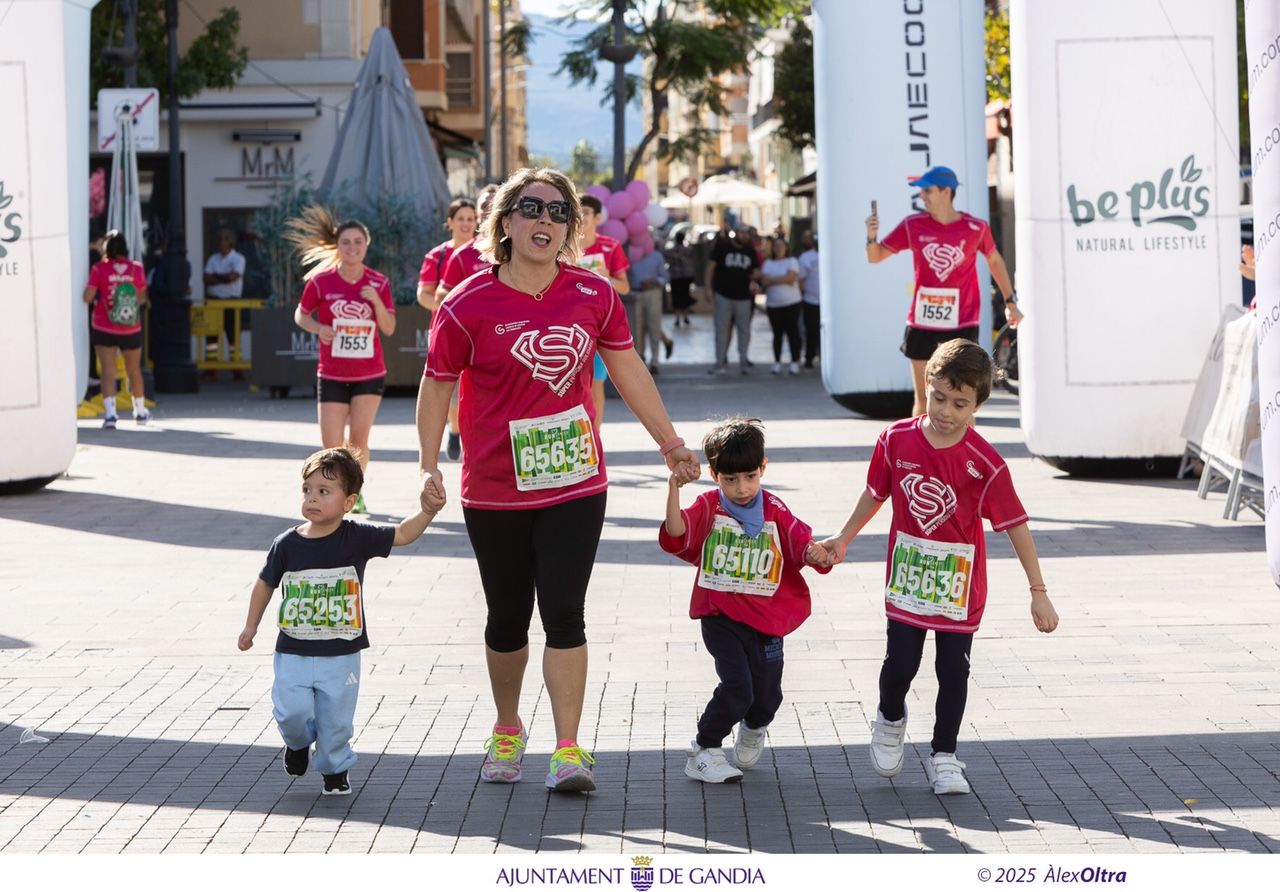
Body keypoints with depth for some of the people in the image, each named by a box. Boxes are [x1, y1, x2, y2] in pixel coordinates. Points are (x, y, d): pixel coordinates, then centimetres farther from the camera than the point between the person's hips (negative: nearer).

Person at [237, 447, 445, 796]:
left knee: (336, 720, 6)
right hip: (293, 652, 0)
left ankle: (335, 769, 30)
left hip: (341, 653, 0)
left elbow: (402, 533, -11)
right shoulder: (287, 544, -5)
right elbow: (265, 584, 9)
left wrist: (427, 511, -29)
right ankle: (298, 742, 28)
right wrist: (251, 627, 15)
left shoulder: (357, 538, -8)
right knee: (292, 712, -6)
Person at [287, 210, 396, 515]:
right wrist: (318, 328, -17)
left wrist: (376, 300, -19)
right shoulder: (321, 280, -8)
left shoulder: (378, 283, -3)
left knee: (358, 439, -1)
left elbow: (389, 328, -3)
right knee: (331, 444, -5)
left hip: (370, 374, 1)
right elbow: (301, 315, 4)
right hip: (331, 375, -1)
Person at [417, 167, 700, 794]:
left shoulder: (593, 295, -1)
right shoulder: (467, 307, -9)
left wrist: (671, 444, 14)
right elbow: (436, 388, -1)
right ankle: (507, 731, 33)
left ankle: (568, 750, -2)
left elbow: (629, 373, 10)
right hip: (495, 494, -1)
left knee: (564, 614, -6)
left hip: (576, 486, 1)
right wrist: (429, 470, -5)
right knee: (508, 620, 12)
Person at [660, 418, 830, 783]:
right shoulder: (707, 508, -4)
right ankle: (702, 753, 2)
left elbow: (802, 544, -3)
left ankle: (753, 730, 44)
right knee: (737, 687, -18)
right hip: (721, 616, -3)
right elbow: (676, 538, -20)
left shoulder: (775, 512, 2)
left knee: (767, 698, 7)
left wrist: (815, 554, -28)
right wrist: (674, 491, -33)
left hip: (767, 619, 3)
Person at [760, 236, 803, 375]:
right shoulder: (768, 263, 11)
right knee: (777, 333, 6)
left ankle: (795, 362, -4)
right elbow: (764, 280, -3)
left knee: (792, 331, -7)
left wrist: (772, 280, -7)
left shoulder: (792, 262, 3)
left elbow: (791, 278, -12)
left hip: (791, 303, -3)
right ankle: (777, 362, 12)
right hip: (773, 304, 3)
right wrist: (782, 280, -11)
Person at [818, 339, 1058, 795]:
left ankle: (943, 757, 21)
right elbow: (876, 493, 9)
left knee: (954, 672, 5)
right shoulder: (896, 440, -9)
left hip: (960, 586, -1)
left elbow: (1016, 525, -13)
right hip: (907, 579, 1)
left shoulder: (985, 463, -17)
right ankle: (890, 720, 35)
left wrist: (1038, 592, -12)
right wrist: (843, 539, 16)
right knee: (900, 664, 3)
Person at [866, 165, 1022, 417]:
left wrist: (1010, 301, 14)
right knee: (923, 399, 8)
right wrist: (872, 236, -15)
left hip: (962, 325, -2)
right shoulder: (912, 226, -1)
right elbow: (875, 256, 6)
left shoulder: (976, 228, -4)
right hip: (922, 324, 2)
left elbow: (994, 261, 14)